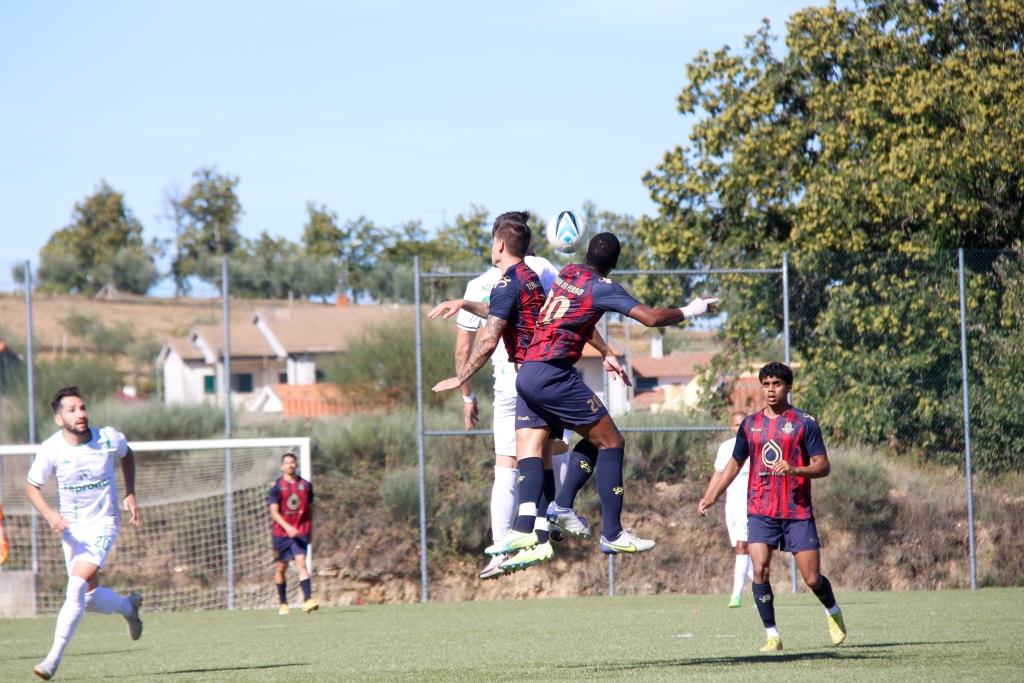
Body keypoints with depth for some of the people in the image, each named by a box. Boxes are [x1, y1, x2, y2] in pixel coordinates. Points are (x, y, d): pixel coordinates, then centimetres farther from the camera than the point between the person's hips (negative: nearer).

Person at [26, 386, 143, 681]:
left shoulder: (109, 438, -11)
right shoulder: (50, 450, -13)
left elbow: (127, 455, 13)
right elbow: (32, 487, -2)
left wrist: (130, 495, 4)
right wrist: (49, 514, -20)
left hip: (103, 524, -2)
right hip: (71, 528, 2)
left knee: (77, 587, -20)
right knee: (91, 599, 7)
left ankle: (54, 657, -15)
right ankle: (128, 606, 42)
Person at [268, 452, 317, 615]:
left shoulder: (305, 485, 7)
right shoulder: (276, 486, -2)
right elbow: (274, 512, -10)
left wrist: (310, 530, 15)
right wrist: (287, 527, -24)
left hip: (300, 532, 0)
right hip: (281, 532, 0)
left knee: (301, 563, -16)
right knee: (280, 568, 7)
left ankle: (307, 601, -27)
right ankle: (282, 603, 21)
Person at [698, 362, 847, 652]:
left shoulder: (804, 423, -1)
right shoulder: (750, 424, 10)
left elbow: (823, 466, -3)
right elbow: (735, 464, 22)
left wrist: (795, 470, -22)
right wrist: (711, 496, 15)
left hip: (797, 511, -2)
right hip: (760, 511, 2)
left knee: (812, 579, -1)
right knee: (760, 570, -15)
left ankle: (833, 611, 31)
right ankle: (772, 635, -6)